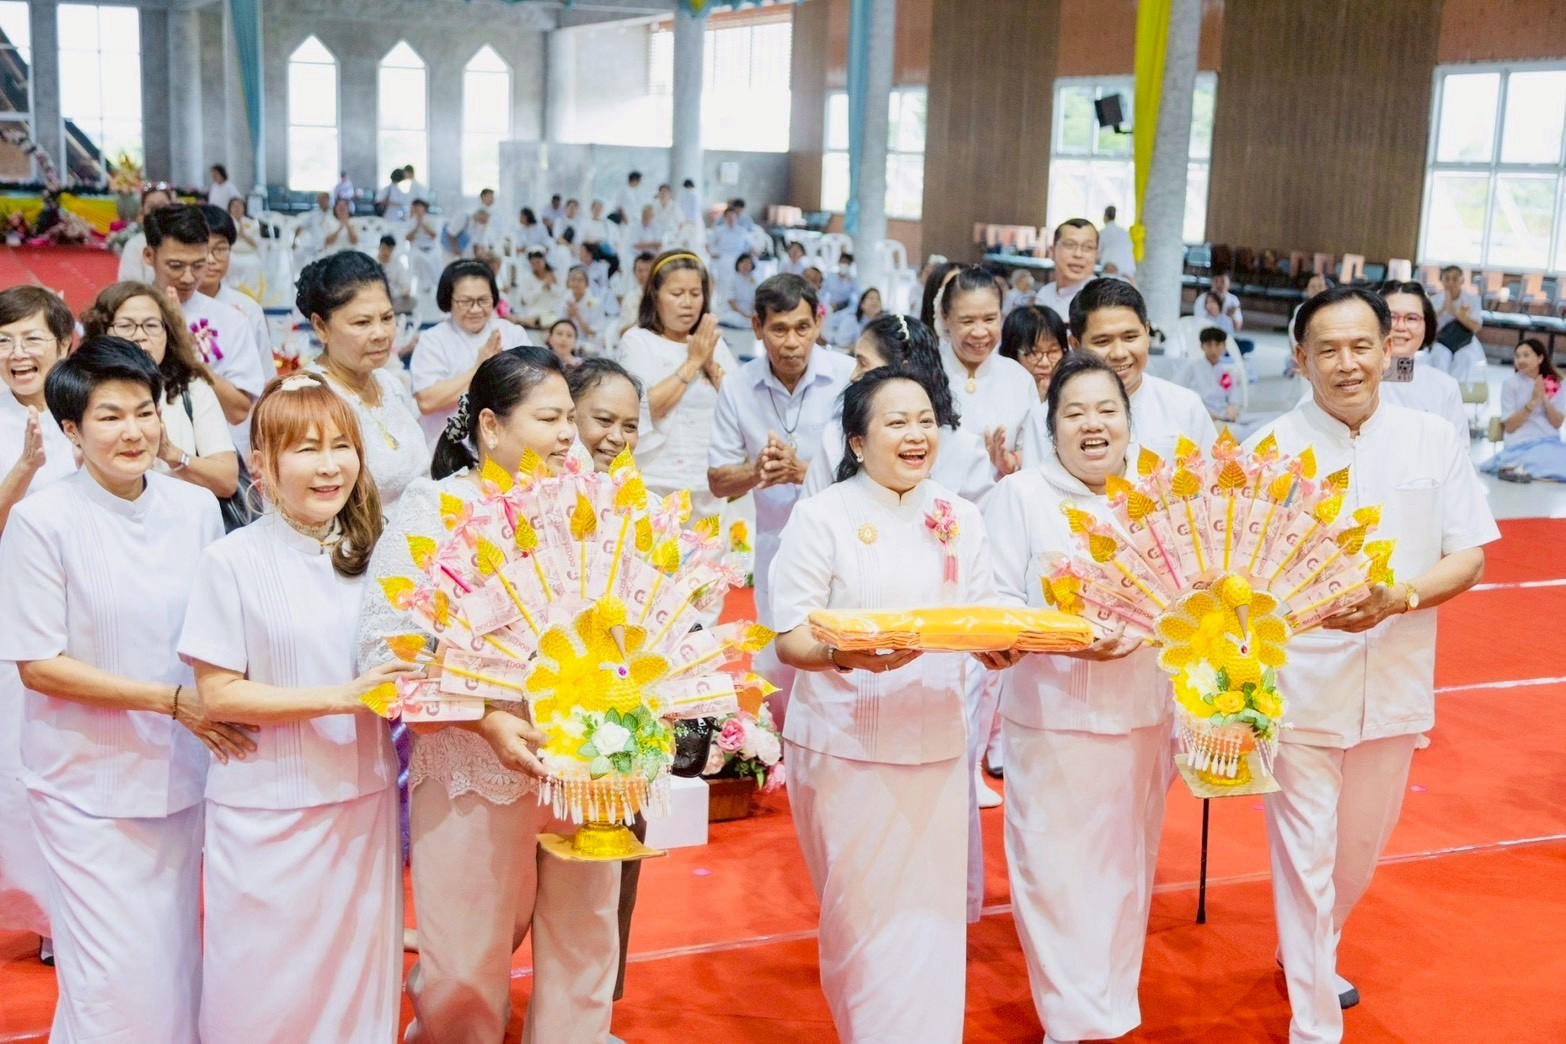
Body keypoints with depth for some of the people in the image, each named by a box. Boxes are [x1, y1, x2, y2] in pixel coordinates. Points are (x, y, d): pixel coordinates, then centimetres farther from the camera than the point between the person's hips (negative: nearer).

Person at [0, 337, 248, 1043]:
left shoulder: (194, 508, 0)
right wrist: (173, 700, -17)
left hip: (183, 772, 4)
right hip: (88, 782, -4)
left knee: (179, 962, 14)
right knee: (118, 982, 1)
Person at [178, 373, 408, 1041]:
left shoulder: (369, 555, 4)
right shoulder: (233, 562, -12)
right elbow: (217, 693, -13)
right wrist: (340, 697, -20)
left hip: (362, 799, 4)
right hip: (266, 806, -4)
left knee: (357, 977, 14)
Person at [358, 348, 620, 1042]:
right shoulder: (434, 510, -7)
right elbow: (386, 647, -14)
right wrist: (486, 719, -24)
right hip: (475, 773, -3)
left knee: (584, 955, 12)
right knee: (465, 978, 8)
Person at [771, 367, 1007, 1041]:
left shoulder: (960, 518, 9)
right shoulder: (822, 517, -4)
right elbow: (790, 639, -8)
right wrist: (847, 654, -28)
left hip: (937, 744, 4)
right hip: (844, 747, -3)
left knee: (931, 911, 6)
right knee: (863, 916, 2)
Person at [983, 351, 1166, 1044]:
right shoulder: (1019, 495, -3)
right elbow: (993, 604, -8)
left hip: (1140, 712, 4)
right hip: (1050, 714, -3)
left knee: (1126, 864, 12)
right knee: (1054, 868, 1)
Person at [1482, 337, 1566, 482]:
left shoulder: (1554, 384, 8)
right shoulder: (1511, 384, -2)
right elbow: (1509, 426, -6)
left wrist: (1545, 400, -12)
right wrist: (1533, 402, -15)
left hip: (1551, 444, 5)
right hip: (1522, 445, -5)